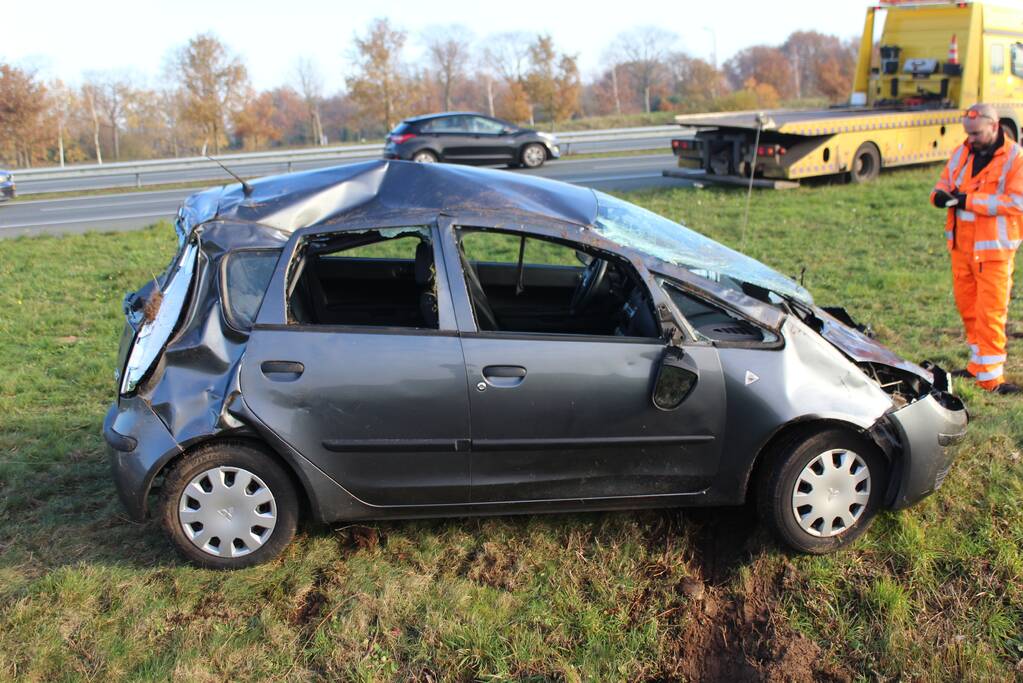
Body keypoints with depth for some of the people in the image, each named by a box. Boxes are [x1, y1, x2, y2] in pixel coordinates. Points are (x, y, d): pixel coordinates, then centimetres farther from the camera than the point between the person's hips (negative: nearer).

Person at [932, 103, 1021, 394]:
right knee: (966, 306, 12)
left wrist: (970, 200, -22)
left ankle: (989, 375, 1)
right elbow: (943, 182, 16)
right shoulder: (961, 153, 10)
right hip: (961, 245, 6)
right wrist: (940, 195, -10)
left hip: (993, 248, -6)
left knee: (991, 312, -5)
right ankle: (978, 365, 25)